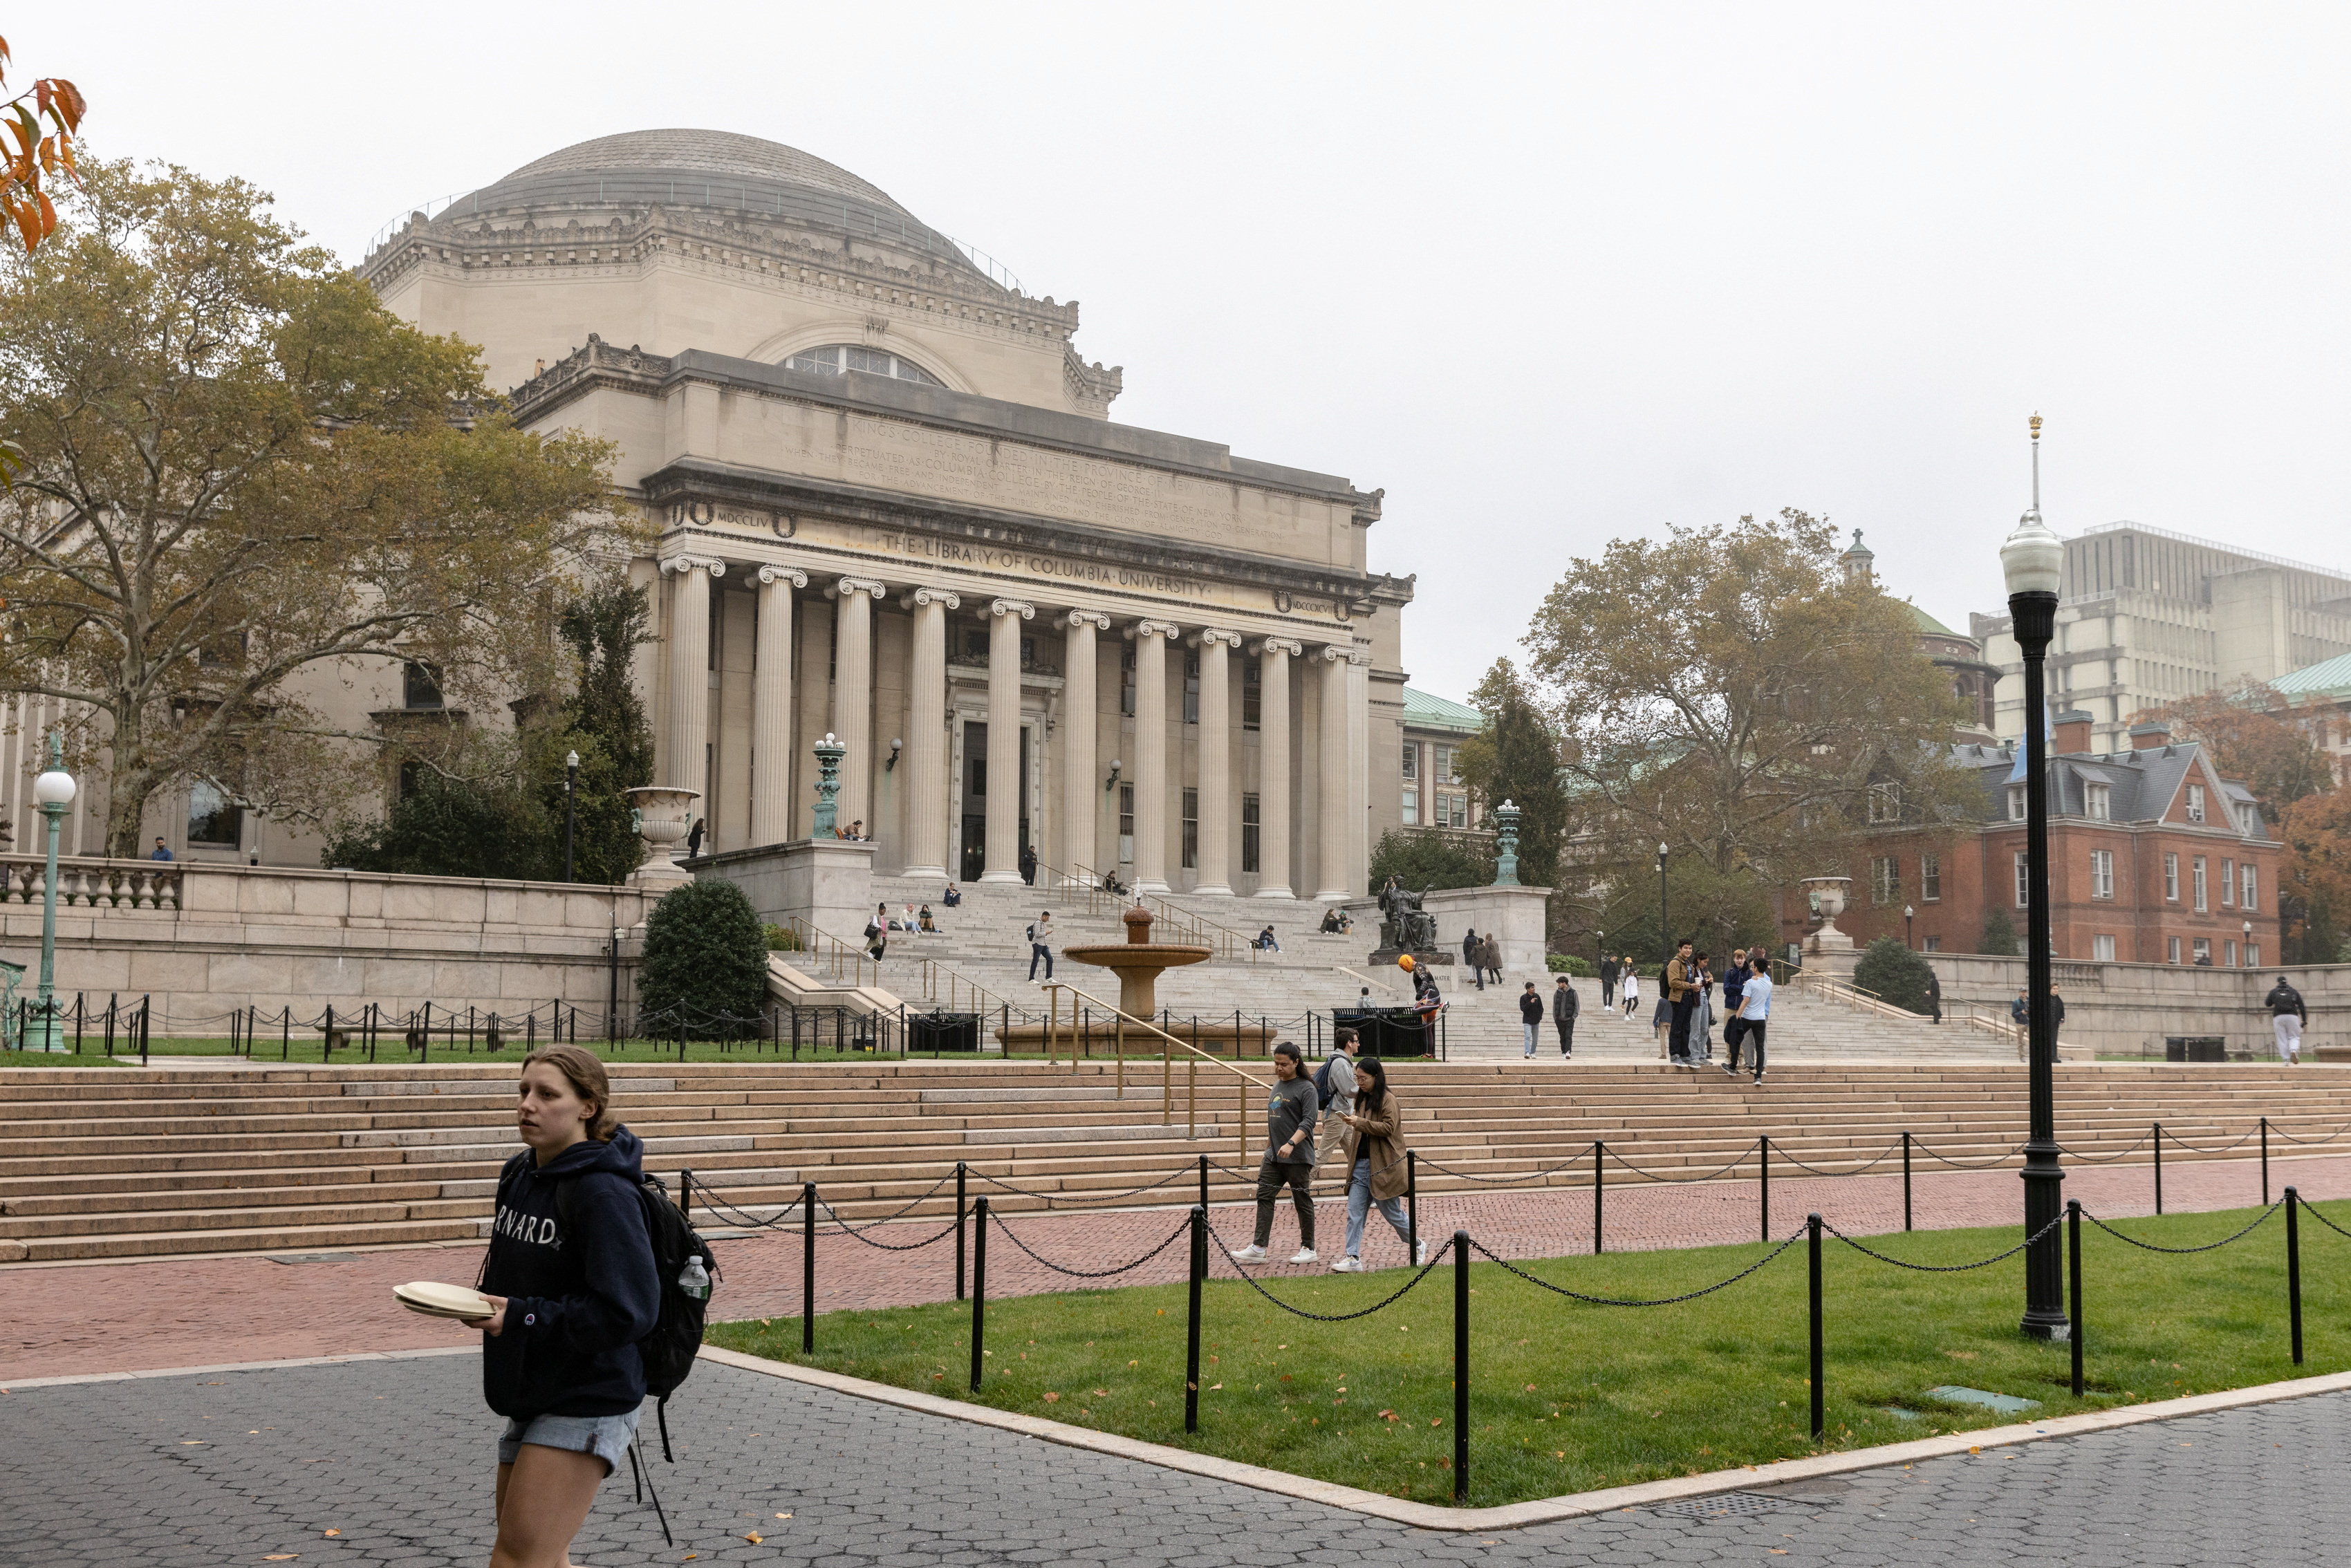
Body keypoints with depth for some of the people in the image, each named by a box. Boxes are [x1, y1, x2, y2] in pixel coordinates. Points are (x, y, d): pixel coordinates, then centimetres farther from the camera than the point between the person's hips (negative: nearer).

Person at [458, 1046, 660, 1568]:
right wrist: (488, 1300, 5)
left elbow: (628, 1312, -26)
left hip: (584, 1404, -9)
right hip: (531, 1398, 9)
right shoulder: (518, 1175, 6)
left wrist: (519, 1317, -22)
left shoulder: (602, 1192, -20)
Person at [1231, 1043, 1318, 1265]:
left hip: (1298, 1156, -7)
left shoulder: (1306, 1089, -9)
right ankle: (1258, 1248, -1)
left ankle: (1308, 1248, 12)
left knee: (1302, 1201, 2)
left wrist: (1291, 1143, -31)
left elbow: (1308, 1122, -18)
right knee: (1264, 1196, 0)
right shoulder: (1277, 1085, 14)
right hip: (1273, 1155, 7)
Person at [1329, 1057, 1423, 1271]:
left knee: (1392, 1213, 3)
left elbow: (1388, 1127, -20)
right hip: (1361, 1165, 7)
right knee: (1354, 1213, -1)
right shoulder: (1362, 1100, 14)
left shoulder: (1388, 1100, -10)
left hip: (1382, 1166, -7)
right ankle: (1353, 1258, -2)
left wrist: (1360, 1123, -23)